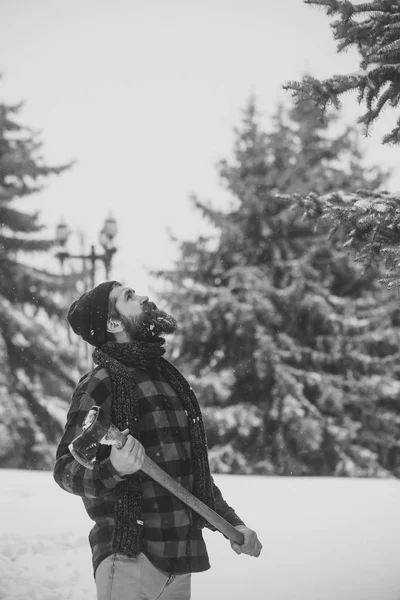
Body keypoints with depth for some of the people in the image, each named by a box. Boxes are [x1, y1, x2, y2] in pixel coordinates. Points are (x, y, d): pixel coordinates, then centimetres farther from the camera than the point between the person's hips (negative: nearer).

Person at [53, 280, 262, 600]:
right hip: (129, 558, -7)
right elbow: (66, 470, -16)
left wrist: (231, 524, 19)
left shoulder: (168, 376, 15)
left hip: (181, 559, 7)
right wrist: (113, 469, -34)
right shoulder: (100, 384, -10)